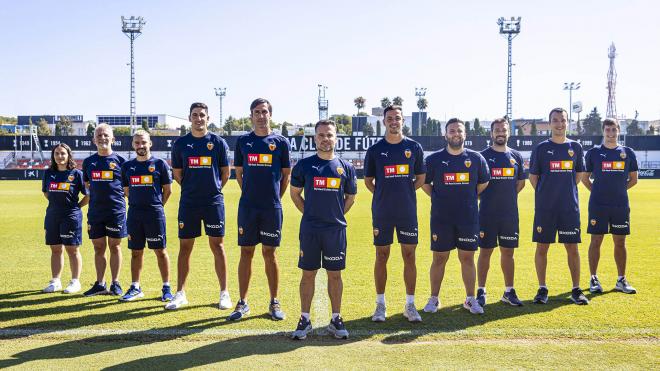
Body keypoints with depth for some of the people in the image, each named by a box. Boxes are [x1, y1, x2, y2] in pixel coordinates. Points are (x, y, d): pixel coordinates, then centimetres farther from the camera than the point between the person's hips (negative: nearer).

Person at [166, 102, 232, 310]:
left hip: (213, 202, -1)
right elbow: (176, 174, 12)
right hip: (188, 203, 1)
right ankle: (180, 293, 15)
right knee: (185, 247, 5)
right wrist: (193, 189, 11)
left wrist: (213, 189, 9)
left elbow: (226, 172, 7)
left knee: (217, 246, 2)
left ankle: (224, 293, 10)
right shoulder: (180, 143, 5)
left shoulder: (218, 142, 2)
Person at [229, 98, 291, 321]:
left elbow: (286, 175, 8)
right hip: (247, 207, 1)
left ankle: (274, 302, 15)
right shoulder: (243, 141, 7)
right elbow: (238, 173, 14)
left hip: (272, 207, -1)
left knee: (269, 254, 4)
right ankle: (243, 303, 14)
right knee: (246, 253, 5)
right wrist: (251, 194, 11)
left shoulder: (280, 142, 3)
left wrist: (274, 197, 7)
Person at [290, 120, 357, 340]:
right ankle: (304, 320, 15)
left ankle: (336, 319, 18)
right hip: (309, 229, -1)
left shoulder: (346, 168, 5)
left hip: (336, 229, 1)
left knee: (335, 274, 8)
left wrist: (336, 215, 6)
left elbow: (350, 198, 15)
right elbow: (295, 194, 11)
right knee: (308, 274, 5)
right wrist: (310, 213, 4)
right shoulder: (304, 165, 2)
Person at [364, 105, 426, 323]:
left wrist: (404, 192, 5)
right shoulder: (375, 150, 3)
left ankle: (410, 305, 13)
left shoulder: (414, 147, 5)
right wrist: (384, 195, 3)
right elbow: (368, 181, 10)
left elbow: (421, 177, 12)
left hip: (408, 212, 1)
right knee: (382, 256, 5)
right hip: (382, 212, 0)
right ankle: (380, 305, 15)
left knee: (409, 256, 3)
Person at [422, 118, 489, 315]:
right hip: (441, 217, -1)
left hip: (469, 217, 1)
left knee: (467, 258, 7)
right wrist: (439, 199, 7)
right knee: (439, 258, 5)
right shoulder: (434, 159, -1)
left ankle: (471, 299, 18)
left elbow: (483, 183, 16)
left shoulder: (476, 158, 3)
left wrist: (469, 199, 12)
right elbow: (425, 183, 10)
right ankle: (434, 299, 16)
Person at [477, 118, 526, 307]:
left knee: (508, 252, 10)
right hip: (487, 214, -3)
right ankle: (481, 291, 11)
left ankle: (509, 291, 20)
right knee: (485, 251, 2)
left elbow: (521, 182, 17)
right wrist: (490, 197, 0)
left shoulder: (516, 156, 8)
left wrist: (505, 196, 9)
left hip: (510, 213, 3)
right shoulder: (483, 155, -3)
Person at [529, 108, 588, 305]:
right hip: (544, 207, -1)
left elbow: (579, 174, 17)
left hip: (570, 207, 2)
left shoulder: (575, 147, 7)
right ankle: (542, 289, 14)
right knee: (542, 247, 3)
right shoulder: (541, 148, 1)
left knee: (572, 248, 4)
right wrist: (545, 194, 4)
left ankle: (576, 290, 14)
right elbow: (533, 176, 5)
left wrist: (565, 191, 10)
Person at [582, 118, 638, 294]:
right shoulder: (593, 152, 2)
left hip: (621, 205, 2)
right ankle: (594, 279, 11)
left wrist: (618, 190, 7)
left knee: (620, 242, 8)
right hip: (598, 205, -2)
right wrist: (598, 192, 2)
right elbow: (585, 178, 8)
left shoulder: (628, 152, 8)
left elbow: (633, 179, 15)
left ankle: (621, 280, 17)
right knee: (596, 241, 1)